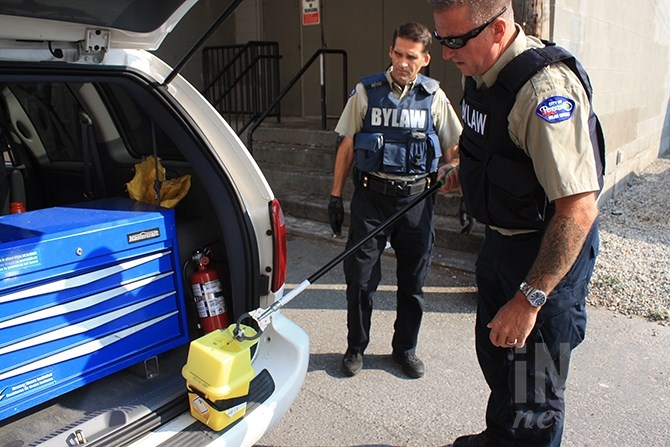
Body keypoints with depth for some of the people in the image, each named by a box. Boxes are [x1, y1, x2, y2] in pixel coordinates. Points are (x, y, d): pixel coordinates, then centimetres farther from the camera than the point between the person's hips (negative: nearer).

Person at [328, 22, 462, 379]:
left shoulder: (434, 97, 5)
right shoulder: (366, 92, 2)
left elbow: (452, 151, 9)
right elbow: (347, 147, 4)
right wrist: (336, 195, 2)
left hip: (416, 199, 2)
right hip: (371, 197, -1)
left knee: (412, 282, 11)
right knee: (359, 277, 2)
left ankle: (405, 348, 31)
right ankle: (356, 347, 24)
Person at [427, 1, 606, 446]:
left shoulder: (546, 87, -29)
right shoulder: (480, 73, 1)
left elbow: (579, 209, -33)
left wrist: (529, 299, -31)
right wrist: (468, 173, 6)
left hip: (548, 253, -9)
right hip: (502, 239, 10)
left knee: (534, 394, 6)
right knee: (495, 355, 27)